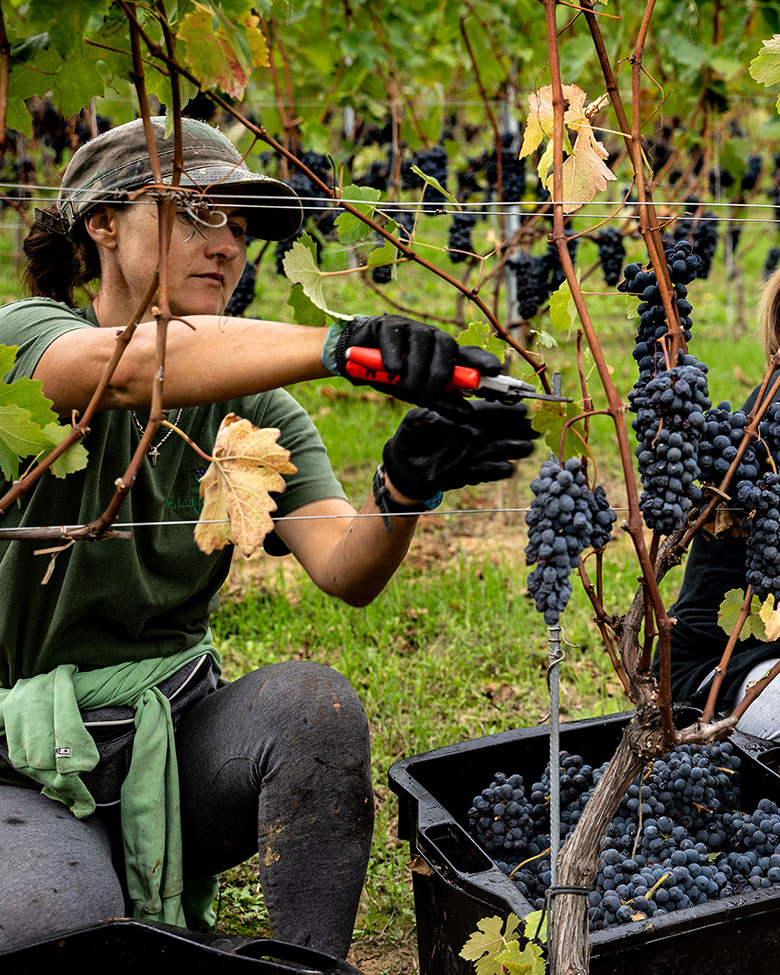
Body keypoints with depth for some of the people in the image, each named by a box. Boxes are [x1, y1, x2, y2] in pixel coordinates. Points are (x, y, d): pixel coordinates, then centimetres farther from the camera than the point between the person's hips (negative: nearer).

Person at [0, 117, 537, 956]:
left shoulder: (252, 408, 3)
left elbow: (345, 571, -13)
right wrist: (340, 343, -48)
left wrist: (405, 489, -35)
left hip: (174, 739, 4)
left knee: (310, 699, -26)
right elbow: (129, 367, -35)